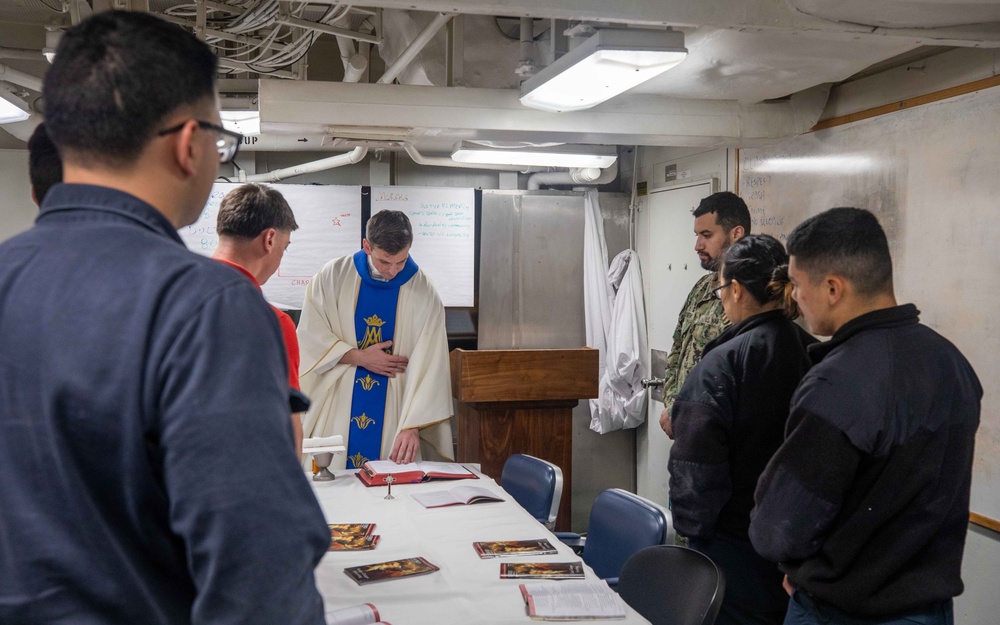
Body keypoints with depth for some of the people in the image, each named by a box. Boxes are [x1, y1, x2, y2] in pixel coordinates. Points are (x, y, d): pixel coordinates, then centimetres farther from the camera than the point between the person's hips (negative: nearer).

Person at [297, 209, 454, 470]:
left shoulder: (424, 292, -7)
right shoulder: (333, 276, -4)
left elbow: (427, 367, -12)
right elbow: (310, 334, -3)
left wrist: (412, 426, -19)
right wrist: (360, 357, -11)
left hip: (393, 412, -1)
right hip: (336, 408, 1)